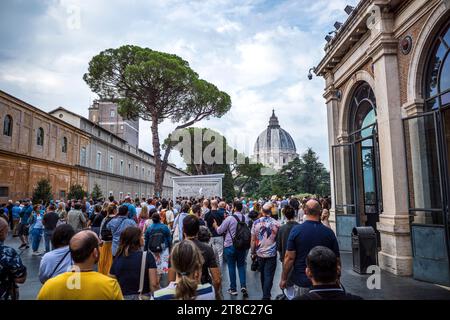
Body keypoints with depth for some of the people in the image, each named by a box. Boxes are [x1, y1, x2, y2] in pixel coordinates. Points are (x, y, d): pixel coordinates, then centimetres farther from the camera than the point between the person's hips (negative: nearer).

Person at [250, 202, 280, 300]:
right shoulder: (276, 223, -11)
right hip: (271, 254, -3)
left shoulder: (256, 222, -8)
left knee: (263, 274, 20)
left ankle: (265, 294, 35)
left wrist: (253, 253, 6)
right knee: (269, 276, 4)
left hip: (260, 253, 3)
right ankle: (266, 296, 1)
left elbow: (253, 240, -4)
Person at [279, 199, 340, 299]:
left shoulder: (296, 230, -13)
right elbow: (336, 259, 0)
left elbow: (289, 258, -13)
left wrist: (284, 279, -1)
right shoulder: (329, 232, -6)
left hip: (301, 281, -2)